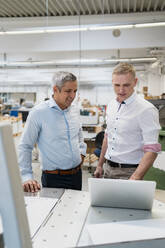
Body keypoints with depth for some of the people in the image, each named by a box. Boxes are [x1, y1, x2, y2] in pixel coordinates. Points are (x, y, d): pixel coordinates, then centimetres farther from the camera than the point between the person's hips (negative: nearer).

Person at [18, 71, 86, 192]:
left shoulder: (74, 110, 4)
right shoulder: (39, 112, -15)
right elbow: (25, 147, -12)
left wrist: (82, 152, 9)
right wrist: (27, 177, -17)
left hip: (77, 174, 6)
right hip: (54, 178, -6)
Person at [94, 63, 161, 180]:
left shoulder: (146, 110, -17)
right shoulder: (111, 105, 5)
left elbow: (152, 150, -21)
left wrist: (135, 178, -31)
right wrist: (100, 165, 15)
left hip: (129, 172, -6)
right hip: (108, 168, 6)